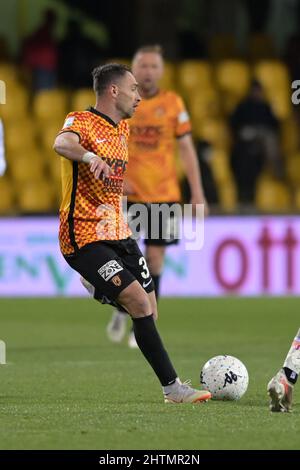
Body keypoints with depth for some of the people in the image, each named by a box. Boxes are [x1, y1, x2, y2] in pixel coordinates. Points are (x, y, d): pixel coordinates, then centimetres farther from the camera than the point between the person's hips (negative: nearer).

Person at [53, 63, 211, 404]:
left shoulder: (122, 128, 16)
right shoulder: (82, 121, -12)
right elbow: (62, 144, -36)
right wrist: (89, 156, -56)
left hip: (117, 234, 9)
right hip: (85, 238, -9)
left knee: (148, 311, 5)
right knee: (140, 302, -19)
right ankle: (172, 387, -17)